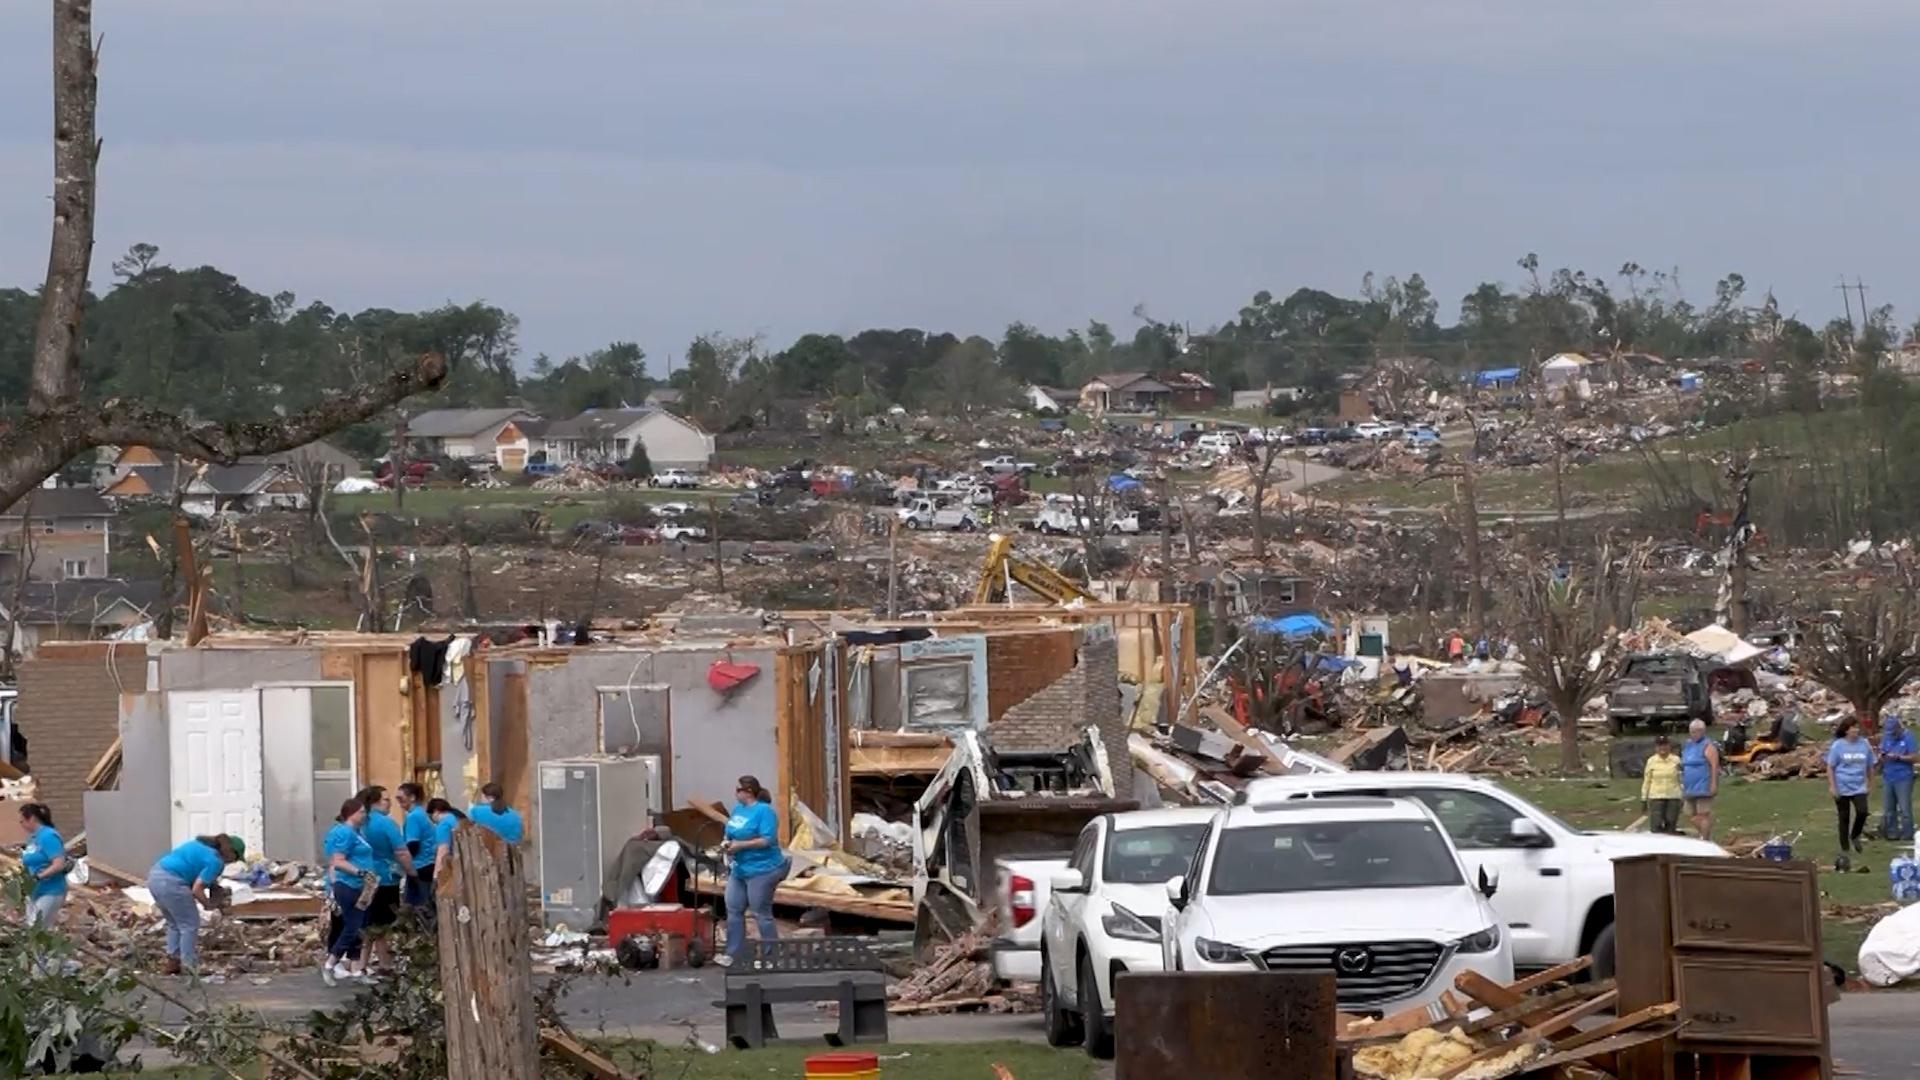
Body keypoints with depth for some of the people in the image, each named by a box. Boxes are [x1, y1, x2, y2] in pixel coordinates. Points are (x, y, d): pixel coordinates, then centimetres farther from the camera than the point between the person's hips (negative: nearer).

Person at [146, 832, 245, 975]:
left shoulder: (202, 844, 17)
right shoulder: (215, 862, -8)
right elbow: (196, 890, -13)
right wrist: (208, 903, 5)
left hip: (155, 877, 9)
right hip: (171, 883, -9)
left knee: (175, 925, 21)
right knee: (189, 924, 4)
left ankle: (172, 963, 23)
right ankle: (188, 967, 5)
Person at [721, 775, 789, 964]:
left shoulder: (764, 811, -15)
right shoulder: (738, 809, 11)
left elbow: (767, 840, -22)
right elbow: (732, 834, 20)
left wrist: (740, 845, -21)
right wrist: (727, 843, -2)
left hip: (761, 869, -9)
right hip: (740, 869, 9)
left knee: (761, 913, -2)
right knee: (733, 911, 9)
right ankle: (734, 954, 17)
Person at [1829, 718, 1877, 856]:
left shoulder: (1865, 745, 2)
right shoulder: (1838, 746, -6)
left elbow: (1870, 767, 13)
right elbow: (1830, 768, -3)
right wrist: (1833, 787, -9)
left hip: (1859, 787, 2)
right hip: (1842, 788, -2)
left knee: (1862, 812, -17)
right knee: (1844, 817, 5)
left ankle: (1855, 836, 10)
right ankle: (1844, 848, 18)